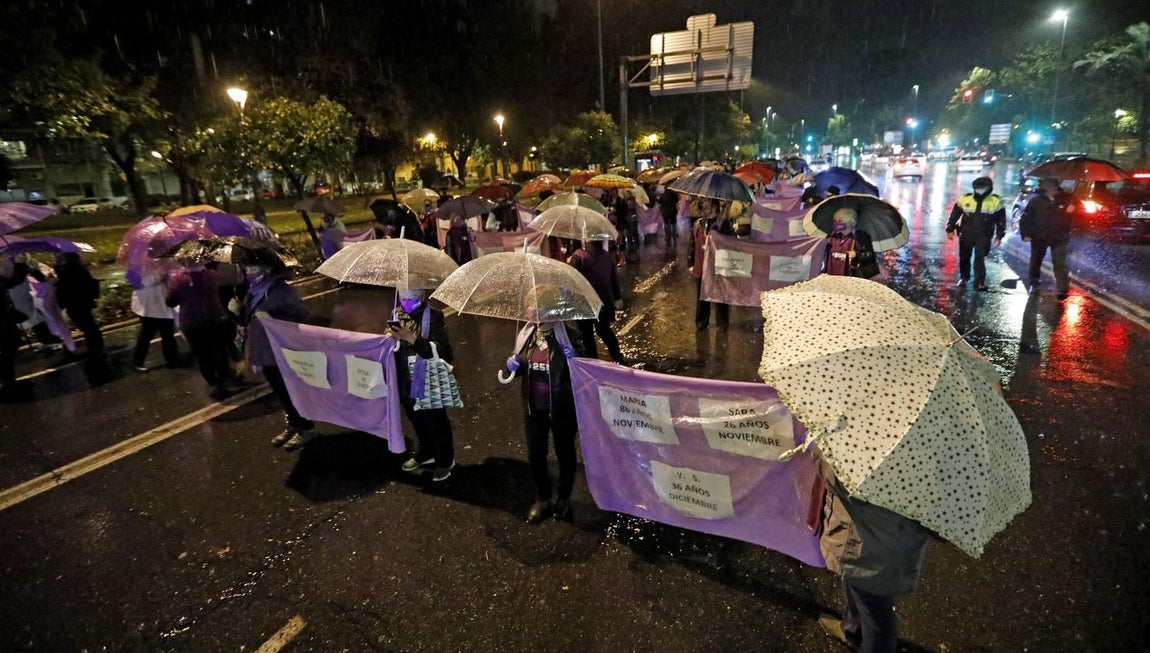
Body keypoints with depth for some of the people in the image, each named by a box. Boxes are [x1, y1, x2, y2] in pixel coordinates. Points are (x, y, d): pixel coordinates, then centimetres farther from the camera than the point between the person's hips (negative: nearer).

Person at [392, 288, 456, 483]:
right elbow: (395, 346, 11)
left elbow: (441, 350, -26)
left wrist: (412, 338, -35)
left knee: (437, 424, 11)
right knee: (418, 422, 23)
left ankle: (445, 461, 31)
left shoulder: (434, 316, -16)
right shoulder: (399, 315, 1)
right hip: (408, 382, 6)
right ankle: (424, 454, 46)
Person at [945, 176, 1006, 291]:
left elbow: (1001, 220, 4)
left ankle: (980, 283, -5)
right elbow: (954, 215, 8)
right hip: (966, 235, 2)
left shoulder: (996, 201, -2)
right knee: (964, 257, 12)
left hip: (983, 236, -2)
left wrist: (999, 235, 0)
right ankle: (963, 277, 32)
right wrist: (950, 229, 5)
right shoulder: (965, 199, 0)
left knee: (979, 259, -9)